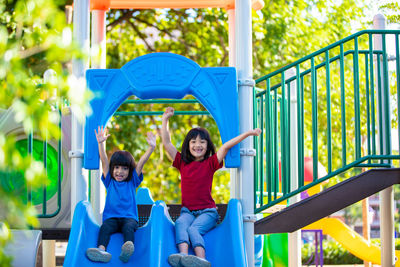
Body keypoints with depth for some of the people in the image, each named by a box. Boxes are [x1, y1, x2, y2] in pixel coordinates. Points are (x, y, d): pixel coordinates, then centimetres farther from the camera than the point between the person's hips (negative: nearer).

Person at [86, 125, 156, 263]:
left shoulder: (132, 182, 17)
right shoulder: (109, 181, 18)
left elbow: (141, 162, 7)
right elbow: (104, 161, 6)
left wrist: (151, 147, -4)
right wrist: (101, 143, -5)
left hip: (129, 217, -1)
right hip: (111, 217, 1)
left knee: (128, 227, -34)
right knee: (105, 227, -32)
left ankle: (127, 251, -62)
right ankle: (101, 249, -58)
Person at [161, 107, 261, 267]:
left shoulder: (210, 163, 4)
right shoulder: (182, 162, 12)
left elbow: (226, 146, -5)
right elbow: (166, 143, 10)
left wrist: (248, 133, -12)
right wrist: (165, 119, 8)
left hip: (207, 211, -2)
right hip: (187, 211, 2)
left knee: (193, 229, -31)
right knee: (180, 224, -31)